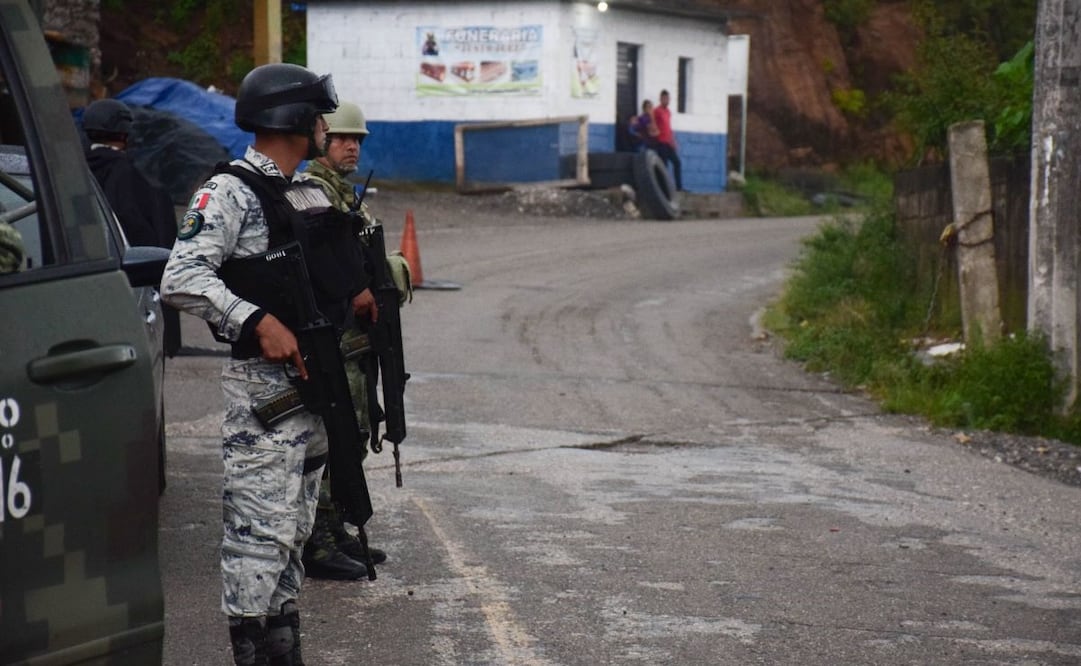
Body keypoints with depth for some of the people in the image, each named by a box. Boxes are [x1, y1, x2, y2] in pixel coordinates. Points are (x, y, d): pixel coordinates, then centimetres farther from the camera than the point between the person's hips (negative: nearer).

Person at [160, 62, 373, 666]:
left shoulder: (313, 191, 16)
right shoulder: (230, 192, -11)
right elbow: (182, 279, -20)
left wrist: (357, 289, 13)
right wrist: (258, 321, -27)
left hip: (318, 381, 9)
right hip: (263, 385, -9)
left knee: (296, 525, 14)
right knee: (262, 525, -10)